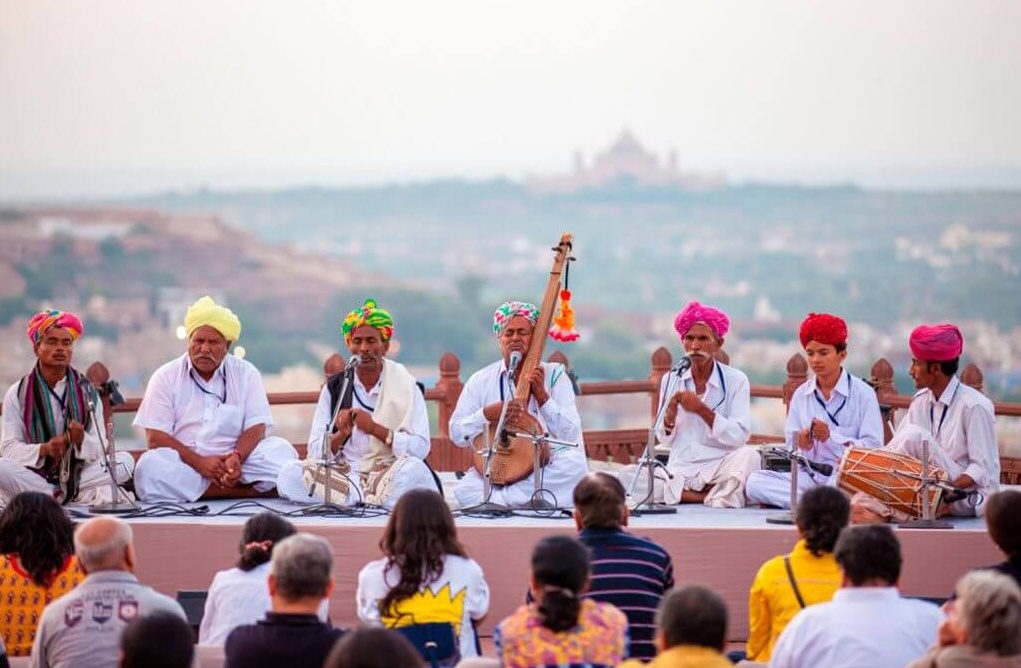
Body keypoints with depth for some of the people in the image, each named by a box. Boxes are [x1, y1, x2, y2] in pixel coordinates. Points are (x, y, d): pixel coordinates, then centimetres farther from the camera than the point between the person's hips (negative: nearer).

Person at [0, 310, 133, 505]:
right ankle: (88, 497, -26)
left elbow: (101, 448, 1)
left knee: (125, 460, -20)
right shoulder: (17, 394, 3)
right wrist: (44, 449, -24)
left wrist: (82, 440, -22)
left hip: (80, 473, 1)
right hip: (35, 476, -1)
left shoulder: (87, 391, 7)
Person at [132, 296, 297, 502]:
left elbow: (256, 427, 0)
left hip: (236, 461, 1)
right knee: (150, 466, -35)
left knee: (281, 451, -22)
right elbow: (155, 437, -4)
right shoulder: (166, 377, 4)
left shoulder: (246, 373, 8)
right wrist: (199, 462, -19)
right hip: (184, 463, -1)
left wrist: (236, 458, -22)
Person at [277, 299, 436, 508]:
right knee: (290, 474, -25)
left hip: (390, 474, -3)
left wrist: (375, 428, -16)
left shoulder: (406, 387, 4)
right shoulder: (334, 387, 11)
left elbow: (421, 448, -7)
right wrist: (341, 435, -14)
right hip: (345, 472, 3)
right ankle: (376, 498, -23)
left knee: (414, 470, -36)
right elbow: (316, 451, 5)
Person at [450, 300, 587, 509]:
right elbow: (456, 433, 3)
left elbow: (571, 434, -6)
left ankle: (497, 498, -26)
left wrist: (541, 394, -16)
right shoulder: (481, 380, 7)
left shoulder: (554, 375, 4)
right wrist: (488, 414, -15)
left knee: (575, 463, -33)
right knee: (466, 489, -31)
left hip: (546, 466, 0)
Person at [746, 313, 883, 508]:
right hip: (809, 475, 6)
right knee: (755, 481, -21)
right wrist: (801, 445, -12)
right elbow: (791, 446, 12)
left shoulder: (863, 393, 0)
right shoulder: (801, 394, 13)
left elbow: (873, 447, -7)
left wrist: (831, 436, -16)